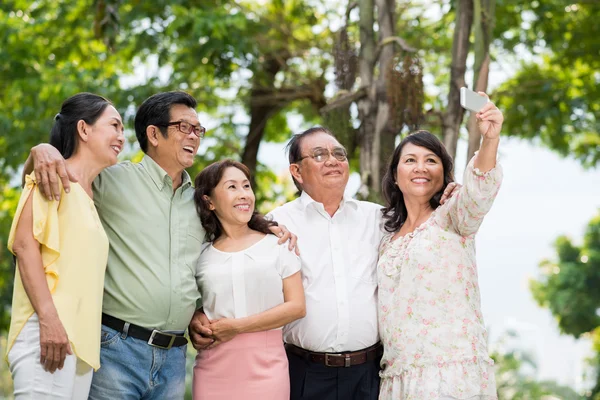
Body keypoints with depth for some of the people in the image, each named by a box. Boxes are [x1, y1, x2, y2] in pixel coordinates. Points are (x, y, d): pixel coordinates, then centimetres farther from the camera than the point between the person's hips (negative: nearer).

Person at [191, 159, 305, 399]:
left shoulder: (277, 244, 3)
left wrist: (238, 326, -10)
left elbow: (296, 306, -3)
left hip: (266, 366, -1)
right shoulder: (201, 255, 7)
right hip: (214, 370, 1)